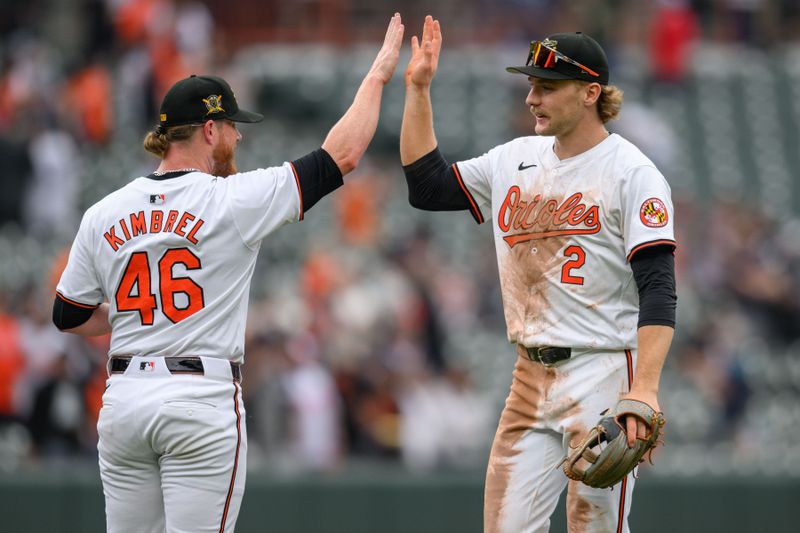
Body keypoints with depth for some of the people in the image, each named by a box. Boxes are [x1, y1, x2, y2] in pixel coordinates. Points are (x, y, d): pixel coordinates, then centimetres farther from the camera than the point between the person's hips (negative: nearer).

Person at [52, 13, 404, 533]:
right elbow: (342, 155, -3)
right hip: (202, 400, -5)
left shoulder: (103, 215, 5)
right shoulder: (232, 201, -7)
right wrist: (377, 76, 9)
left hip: (123, 401, 5)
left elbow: (69, 315, 12)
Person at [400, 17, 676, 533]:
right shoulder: (515, 160, 14)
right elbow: (427, 186, 18)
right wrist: (418, 89, 12)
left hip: (603, 374, -7)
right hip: (531, 376, 7)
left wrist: (645, 390, -25)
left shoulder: (632, 173, -8)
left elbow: (658, 291, -14)